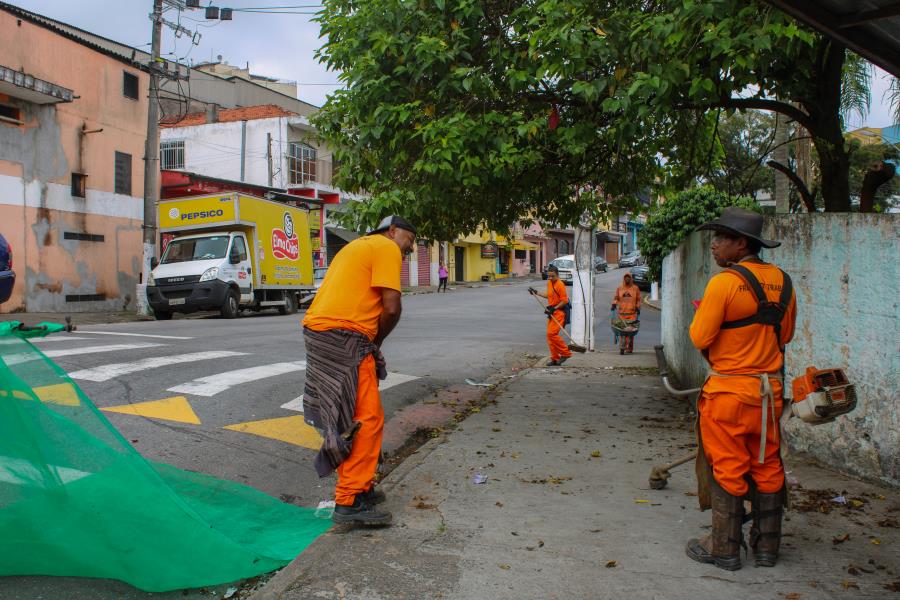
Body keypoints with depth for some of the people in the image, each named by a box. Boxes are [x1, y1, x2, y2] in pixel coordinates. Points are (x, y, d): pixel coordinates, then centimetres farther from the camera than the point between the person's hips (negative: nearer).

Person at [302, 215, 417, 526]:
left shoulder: (359, 246, 27)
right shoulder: (387, 248, -2)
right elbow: (392, 308, -13)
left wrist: (371, 342, 13)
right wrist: (377, 341, 4)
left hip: (318, 330, 10)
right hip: (343, 339, -10)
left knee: (345, 417, 18)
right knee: (367, 419, -7)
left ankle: (355, 486, 28)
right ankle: (350, 501, -4)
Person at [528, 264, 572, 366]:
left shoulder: (560, 285, -16)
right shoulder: (549, 283, 11)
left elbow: (564, 301, -17)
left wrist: (554, 308, -21)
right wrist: (536, 292, 25)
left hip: (559, 312, -9)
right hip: (552, 312, 9)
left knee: (552, 334, -18)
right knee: (550, 335, 8)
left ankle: (565, 353, -5)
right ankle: (555, 359, 15)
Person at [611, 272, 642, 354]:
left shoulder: (635, 288, 10)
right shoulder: (619, 288, 12)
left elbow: (638, 299, 14)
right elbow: (616, 298, 16)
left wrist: (638, 308, 4)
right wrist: (614, 304, 0)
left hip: (632, 313, -1)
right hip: (622, 313, 1)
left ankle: (630, 347, -5)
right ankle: (623, 346, 2)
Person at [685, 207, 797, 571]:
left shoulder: (725, 282, -16)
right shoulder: (781, 281, 5)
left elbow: (700, 338, -14)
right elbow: (785, 335, 15)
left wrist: (700, 315, 5)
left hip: (729, 390, -6)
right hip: (770, 389, 6)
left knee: (728, 470, 4)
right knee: (767, 468, 15)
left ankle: (724, 550, 14)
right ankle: (766, 547, 26)